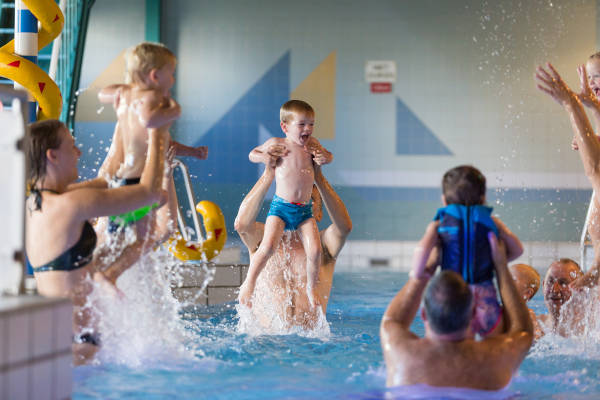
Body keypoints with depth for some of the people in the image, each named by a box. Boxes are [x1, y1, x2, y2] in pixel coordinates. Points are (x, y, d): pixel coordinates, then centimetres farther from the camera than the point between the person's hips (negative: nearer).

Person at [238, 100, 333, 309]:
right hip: (280, 207, -3)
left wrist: (323, 158, 4)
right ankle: (249, 284, 2)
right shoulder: (276, 144, 2)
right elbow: (252, 154, 16)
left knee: (314, 250, -12)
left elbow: (328, 156, 28)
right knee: (267, 247, -18)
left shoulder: (311, 144, 10)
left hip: (304, 210, 3)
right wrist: (263, 156, -6)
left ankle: (311, 287, 11)